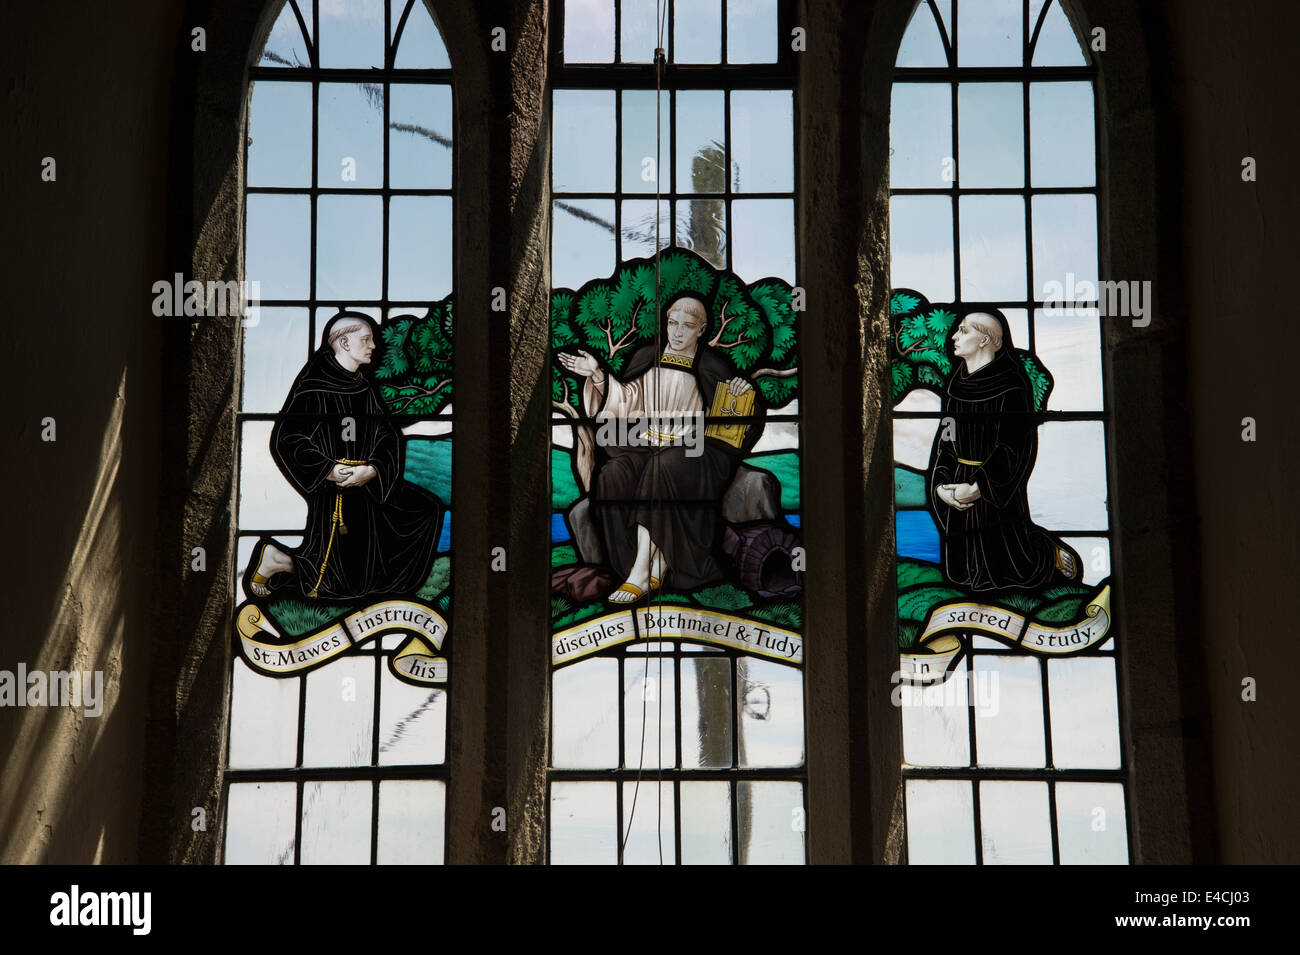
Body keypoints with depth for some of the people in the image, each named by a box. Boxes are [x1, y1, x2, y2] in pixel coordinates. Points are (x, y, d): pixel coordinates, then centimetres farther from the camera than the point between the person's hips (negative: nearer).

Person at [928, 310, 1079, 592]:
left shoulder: (1011, 386, -14)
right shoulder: (955, 383, 7)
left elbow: (1013, 446, -17)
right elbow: (944, 438, 8)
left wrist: (978, 487, -21)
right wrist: (940, 484, -5)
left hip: (998, 491, -6)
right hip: (957, 487, 7)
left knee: (1009, 570, 0)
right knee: (961, 573, 10)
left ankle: (1052, 552, 31)